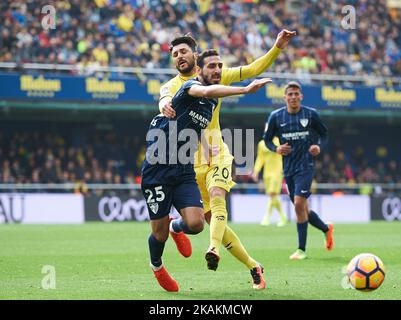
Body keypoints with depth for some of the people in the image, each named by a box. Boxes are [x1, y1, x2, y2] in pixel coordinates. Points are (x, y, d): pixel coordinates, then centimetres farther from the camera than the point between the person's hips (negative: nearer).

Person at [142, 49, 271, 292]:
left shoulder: (213, 103, 12)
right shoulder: (189, 86, -13)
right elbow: (206, 91, -38)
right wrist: (245, 90, -46)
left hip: (184, 172, 6)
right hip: (157, 170, -6)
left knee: (196, 223, -15)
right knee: (160, 233, 1)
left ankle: (176, 227, 23)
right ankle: (157, 266, 35)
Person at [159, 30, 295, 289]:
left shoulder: (214, 76, 7)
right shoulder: (171, 85, 4)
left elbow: (252, 70, 7)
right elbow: (166, 99, -20)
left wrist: (277, 48, -6)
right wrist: (165, 104, -45)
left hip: (216, 153, -1)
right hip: (190, 160, 1)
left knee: (217, 197, -28)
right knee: (212, 219, -1)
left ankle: (214, 250, -49)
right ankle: (253, 267, 9)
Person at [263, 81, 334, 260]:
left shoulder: (311, 114, -2)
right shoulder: (276, 116, 1)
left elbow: (324, 134, 11)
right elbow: (267, 139, 10)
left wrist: (319, 146, -9)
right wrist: (276, 149, -10)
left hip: (306, 166, -4)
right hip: (288, 169, 4)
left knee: (299, 204, -18)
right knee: (303, 210, 10)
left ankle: (301, 250, -9)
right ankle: (326, 229, 39)